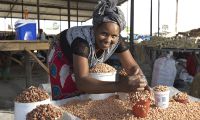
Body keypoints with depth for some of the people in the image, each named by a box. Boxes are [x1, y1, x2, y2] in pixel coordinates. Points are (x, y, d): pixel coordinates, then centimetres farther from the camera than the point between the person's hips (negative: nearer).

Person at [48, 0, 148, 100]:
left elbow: (132, 66, -26)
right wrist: (120, 86, -65)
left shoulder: (116, 41, -29)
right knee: (65, 99, -5)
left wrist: (139, 80, -50)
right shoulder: (82, 39, -44)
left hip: (87, 62, 4)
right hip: (62, 57, -4)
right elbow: (81, 82, -53)